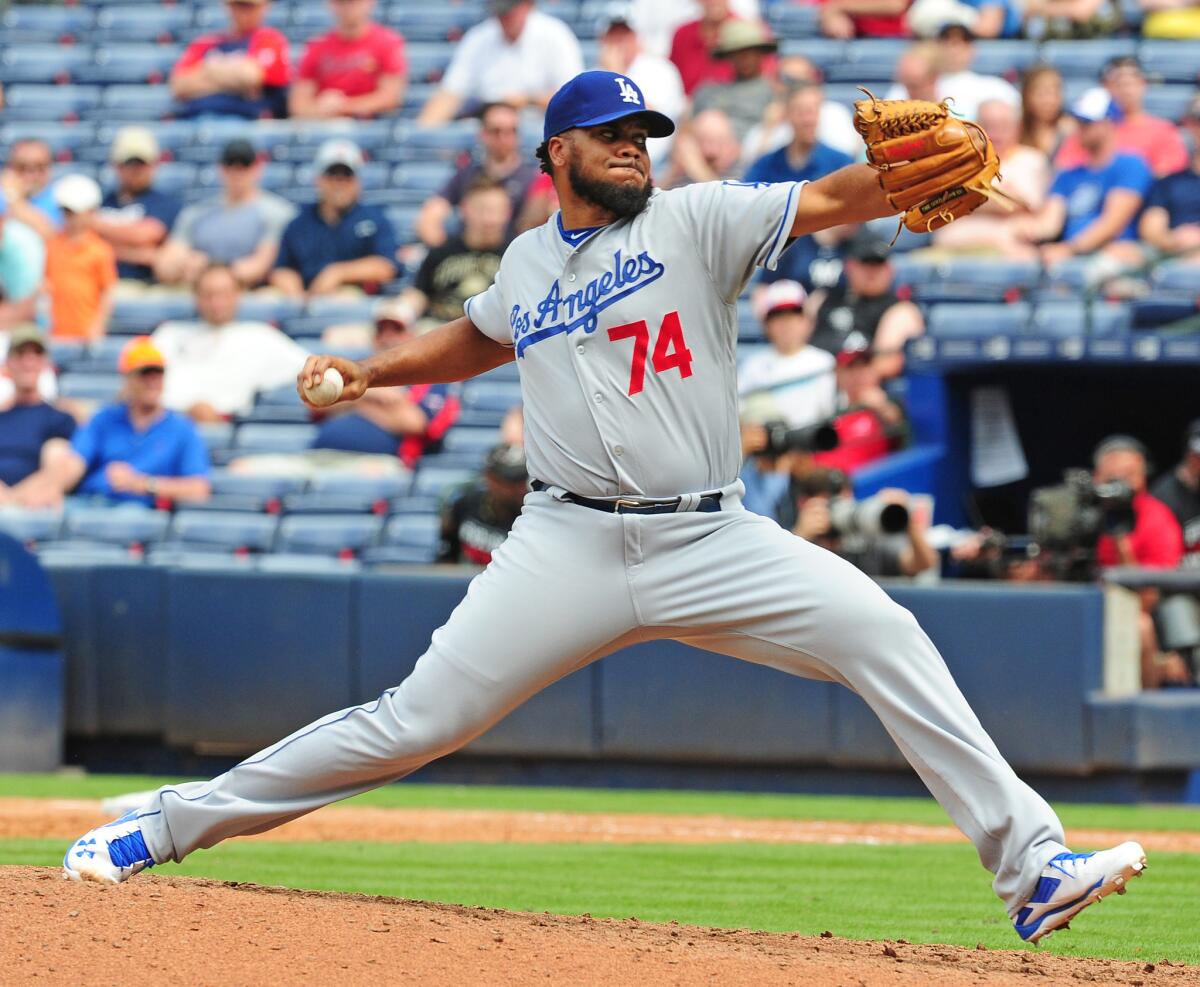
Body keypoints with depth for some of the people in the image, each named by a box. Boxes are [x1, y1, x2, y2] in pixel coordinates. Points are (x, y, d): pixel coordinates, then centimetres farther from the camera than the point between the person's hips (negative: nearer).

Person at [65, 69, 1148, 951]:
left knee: (882, 634, -21)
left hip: (710, 542, -1)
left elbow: (827, 200, -15)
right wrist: (369, 370, 24)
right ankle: (170, 824, 8)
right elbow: (480, 337, 36)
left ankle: (1029, 865, -20)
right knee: (414, 720, -4)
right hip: (568, 544, 1)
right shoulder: (529, 261, 13)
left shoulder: (696, 222, 2)